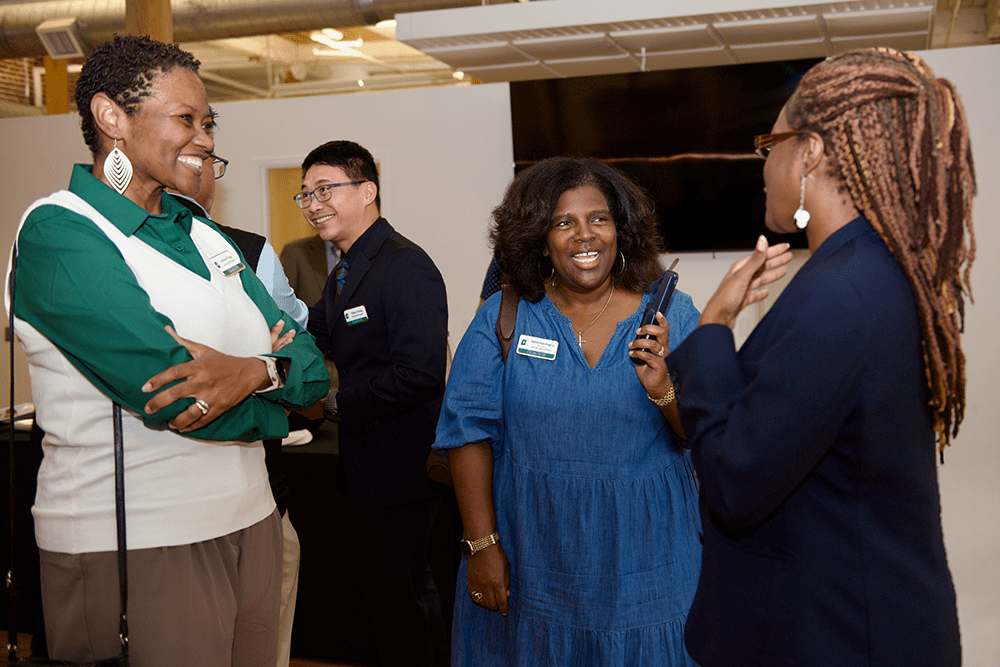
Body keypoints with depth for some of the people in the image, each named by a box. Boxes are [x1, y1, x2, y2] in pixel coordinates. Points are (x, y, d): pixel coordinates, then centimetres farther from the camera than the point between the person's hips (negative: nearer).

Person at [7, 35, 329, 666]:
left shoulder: (207, 238, 12)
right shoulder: (58, 232, -11)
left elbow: (312, 370, 4)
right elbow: (169, 393, -23)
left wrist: (256, 372, -18)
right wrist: (274, 400, -6)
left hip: (250, 521, 7)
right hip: (131, 545, -7)